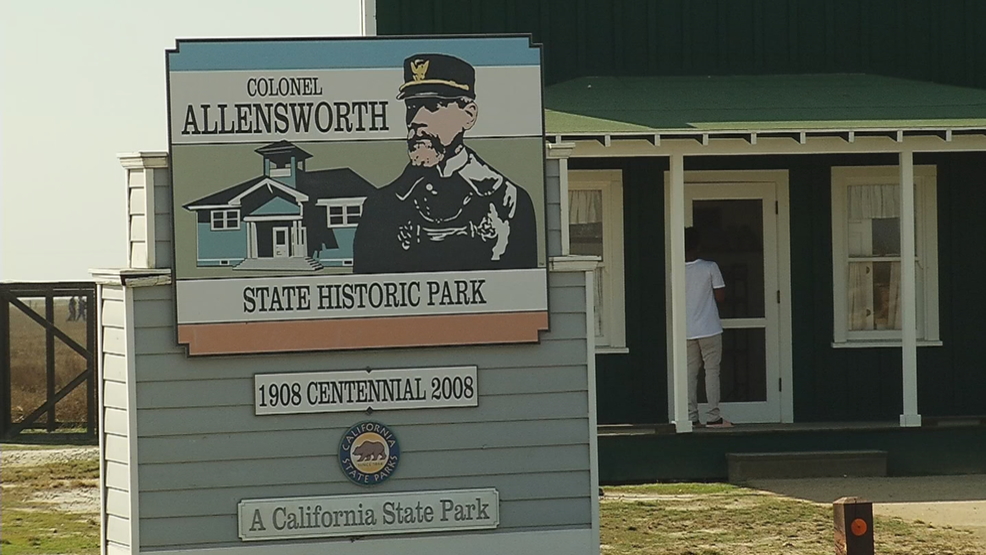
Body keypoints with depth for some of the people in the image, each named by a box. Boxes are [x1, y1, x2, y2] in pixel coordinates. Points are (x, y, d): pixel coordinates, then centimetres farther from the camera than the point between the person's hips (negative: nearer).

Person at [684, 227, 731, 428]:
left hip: (686, 331, 3)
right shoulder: (710, 268, -8)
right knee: (712, 370, 1)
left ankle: (691, 416, 3)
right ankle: (713, 417, -2)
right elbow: (720, 296, -6)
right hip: (709, 328, -3)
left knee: (690, 372, 7)